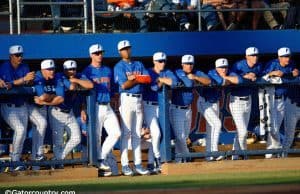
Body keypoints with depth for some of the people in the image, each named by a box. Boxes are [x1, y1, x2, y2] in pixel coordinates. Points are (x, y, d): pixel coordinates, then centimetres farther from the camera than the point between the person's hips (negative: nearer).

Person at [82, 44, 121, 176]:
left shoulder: (108, 70, 17)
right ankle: (98, 162, 4)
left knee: (116, 133, -5)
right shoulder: (87, 71, -1)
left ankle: (101, 159, 4)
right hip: (95, 107, -6)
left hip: (107, 107, 6)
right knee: (96, 137, -4)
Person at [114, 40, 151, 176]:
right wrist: (139, 79, -7)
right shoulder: (119, 67, 0)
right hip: (127, 99, -5)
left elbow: (148, 79, 3)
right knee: (126, 133, -8)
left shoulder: (139, 65, 17)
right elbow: (124, 85, -13)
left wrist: (133, 78, -10)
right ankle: (124, 165, -8)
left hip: (139, 100, 5)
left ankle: (138, 164, 8)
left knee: (137, 134, 7)